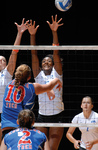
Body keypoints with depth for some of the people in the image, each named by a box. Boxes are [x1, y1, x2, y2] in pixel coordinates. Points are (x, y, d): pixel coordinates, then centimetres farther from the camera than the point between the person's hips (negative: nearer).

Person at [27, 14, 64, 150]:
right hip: (42, 116, 2)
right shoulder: (38, 75, 9)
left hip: (56, 116, -2)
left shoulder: (57, 74, 4)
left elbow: (56, 53, -4)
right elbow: (34, 55, 1)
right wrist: (32, 35, -8)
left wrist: (54, 32, -13)